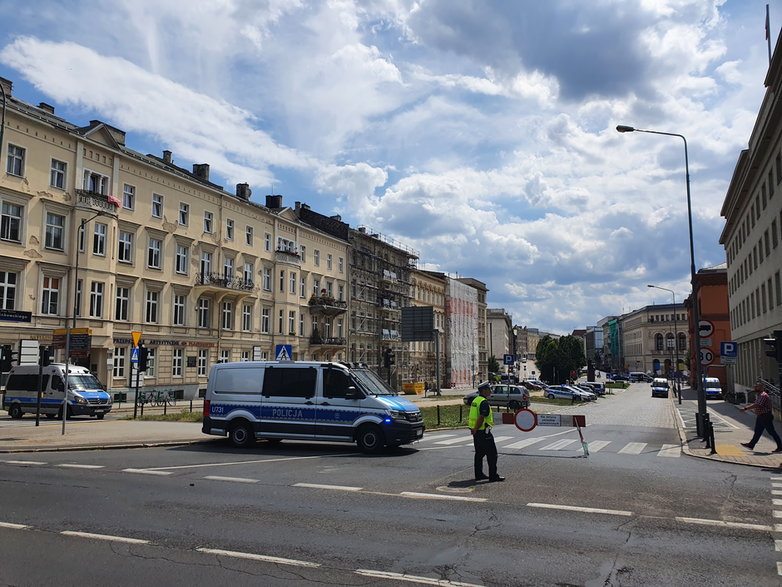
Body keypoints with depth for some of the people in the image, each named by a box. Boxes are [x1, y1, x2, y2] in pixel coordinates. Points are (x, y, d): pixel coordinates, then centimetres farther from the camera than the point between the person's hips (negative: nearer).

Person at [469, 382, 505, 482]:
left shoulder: (475, 400, 12)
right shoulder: (484, 402, -18)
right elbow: (481, 418, -24)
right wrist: (476, 429, -17)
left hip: (476, 432, 10)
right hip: (483, 432, -9)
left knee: (479, 453, 15)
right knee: (492, 454, -1)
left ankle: (479, 474, 20)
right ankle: (493, 475, 3)